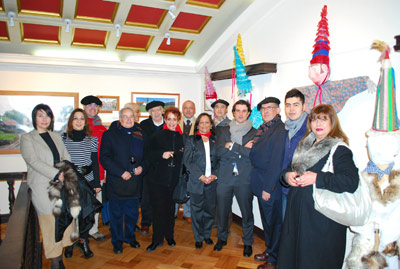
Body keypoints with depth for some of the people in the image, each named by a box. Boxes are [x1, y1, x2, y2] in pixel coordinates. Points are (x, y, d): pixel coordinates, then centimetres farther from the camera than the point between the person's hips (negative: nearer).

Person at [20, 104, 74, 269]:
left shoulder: (56, 137, 16)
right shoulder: (27, 138, 0)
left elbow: (66, 158, 13)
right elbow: (34, 161, -11)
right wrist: (57, 174, -17)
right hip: (43, 188, -5)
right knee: (51, 225, -3)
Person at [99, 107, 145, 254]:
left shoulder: (140, 135, 7)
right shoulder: (110, 134, -3)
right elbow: (104, 158, -8)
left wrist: (141, 166, -5)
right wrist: (121, 172, -15)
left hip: (134, 181, 3)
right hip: (116, 182, -3)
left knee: (132, 213, 14)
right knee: (116, 214, 8)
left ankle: (130, 237, 35)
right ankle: (117, 242, 26)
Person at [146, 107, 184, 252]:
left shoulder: (181, 137, 4)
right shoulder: (158, 136, 1)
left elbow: (184, 158, 11)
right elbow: (150, 156, 0)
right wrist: (161, 154, -18)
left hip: (174, 180, 2)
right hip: (158, 179, -1)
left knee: (170, 209, 9)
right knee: (158, 209, 0)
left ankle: (169, 236, 28)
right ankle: (157, 239, 14)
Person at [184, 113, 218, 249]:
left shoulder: (216, 140, 9)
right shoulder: (191, 140, 3)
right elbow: (187, 160, -4)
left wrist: (214, 175, -10)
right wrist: (201, 176, -12)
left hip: (212, 181, 2)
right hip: (196, 181, -2)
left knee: (210, 210, 9)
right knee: (197, 210, 6)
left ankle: (207, 235, 29)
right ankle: (198, 238, 22)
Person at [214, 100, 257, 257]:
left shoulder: (254, 133, 4)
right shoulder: (223, 131, 10)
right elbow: (219, 152, -4)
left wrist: (232, 146, -10)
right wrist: (242, 149, -11)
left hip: (244, 179, -1)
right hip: (225, 177, 2)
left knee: (247, 212, 6)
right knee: (222, 210, 10)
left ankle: (248, 242, 27)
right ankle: (222, 238, 33)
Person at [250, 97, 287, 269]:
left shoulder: (280, 130, -16)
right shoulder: (262, 129, 10)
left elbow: (277, 161, -20)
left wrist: (268, 188, -20)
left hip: (271, 186, -8)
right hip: (260, 183, 8)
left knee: (274, 222, 7)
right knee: (266, 220, 20)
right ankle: (269, 250, 37)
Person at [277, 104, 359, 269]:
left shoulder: (340, 150, -9)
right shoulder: (304, 146, 14)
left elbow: (351, 182, -21)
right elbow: (290, 168, 22)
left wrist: (317, 178, -24)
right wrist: (287, 175, -1)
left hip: (322, 219, -6)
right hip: (297, 212, 7)